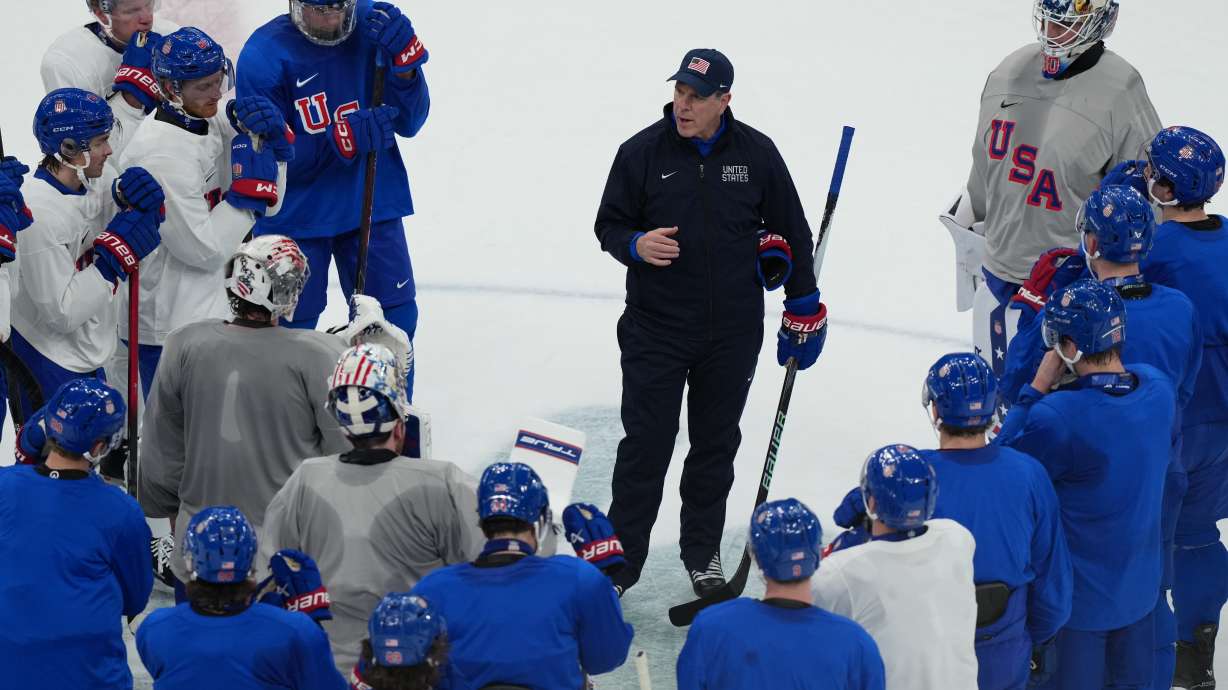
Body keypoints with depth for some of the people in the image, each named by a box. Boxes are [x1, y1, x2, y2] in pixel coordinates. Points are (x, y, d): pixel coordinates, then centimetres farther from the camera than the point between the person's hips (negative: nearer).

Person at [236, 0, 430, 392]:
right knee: (289, 328, 7)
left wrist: (404, 60, -23)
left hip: (372, 203, 3)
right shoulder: (263, 55, -17)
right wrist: (344, 137, -30)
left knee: (393, 316, 7)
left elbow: (409, 122, -5)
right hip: (296, 213, -3)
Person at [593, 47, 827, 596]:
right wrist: (637, 244, -21)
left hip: (733, 334, 2)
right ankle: (621, 557, 11)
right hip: (656, 329, -2)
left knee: (716, 446, 13)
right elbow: (608, 225, 2)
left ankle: (702, 552, 29)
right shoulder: (642, 152, -6)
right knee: (646, 444, 0)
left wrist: (804, 311, 7)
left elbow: (791, 231, 7)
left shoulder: (756, 154, -3)